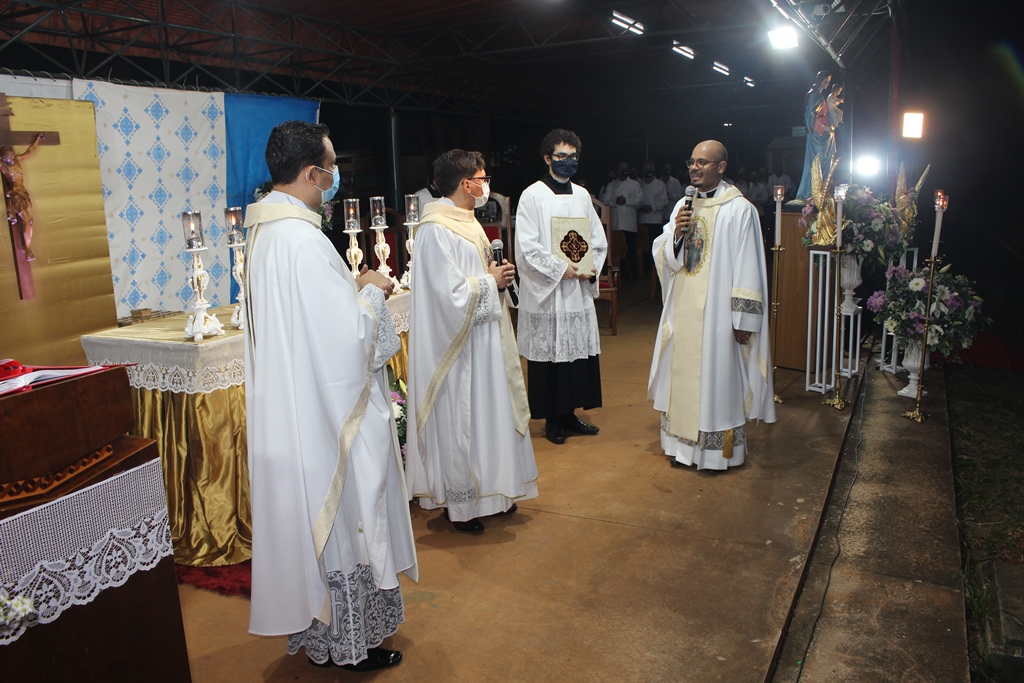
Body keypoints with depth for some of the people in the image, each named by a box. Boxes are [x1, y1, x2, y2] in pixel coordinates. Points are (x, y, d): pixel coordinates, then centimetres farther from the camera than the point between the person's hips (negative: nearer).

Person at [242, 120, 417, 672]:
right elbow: (349, 336, -24)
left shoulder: (264, 232, 6)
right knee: (342, 522, 7)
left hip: (287, 412, 10)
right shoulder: (303, 240, -25)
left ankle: (314, 630, 38)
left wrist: (352, 288, 12)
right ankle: (349, 643, 25)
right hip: (326, 415, -10)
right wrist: (371, 293, -8)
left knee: (308, 518, 21)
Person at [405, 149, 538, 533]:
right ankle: (459, 504, 16)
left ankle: (490, 491, 30)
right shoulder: (435, 230, -19)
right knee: (459, 419, 1)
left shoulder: (466, 222, 12)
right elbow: (451, 292, -25)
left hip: (483, 337, 10)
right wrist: (491, 280, -12)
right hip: (457, 346, -10)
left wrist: (499, 278, 1)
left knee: (488, 413, 16)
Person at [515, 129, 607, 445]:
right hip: (546, 291, -5)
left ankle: (570, 412, 22)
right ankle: (552, 418, 14)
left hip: (579, 291, 5)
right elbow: (528, 247, -11)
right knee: (548, 355, 0)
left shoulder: (582, 195, 12)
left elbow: (598, 240, 14)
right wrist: (561, 269, -16)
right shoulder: (532, 196, -5)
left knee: (579, 351, 8)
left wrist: (590, 269, -3)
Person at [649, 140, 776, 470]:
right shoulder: (683, 205, 11)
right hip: (682, 311, 6)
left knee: (717, 376, 2)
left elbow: (747, 268, -12)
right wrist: (676, 233, -12)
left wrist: (743, 319, -15)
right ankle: (683, 441, 25)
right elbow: (662, 255, 9)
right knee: (682, 374, 11)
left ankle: (719, 448, 16)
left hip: (716, 314, -6)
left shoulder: (739, 209, -9)